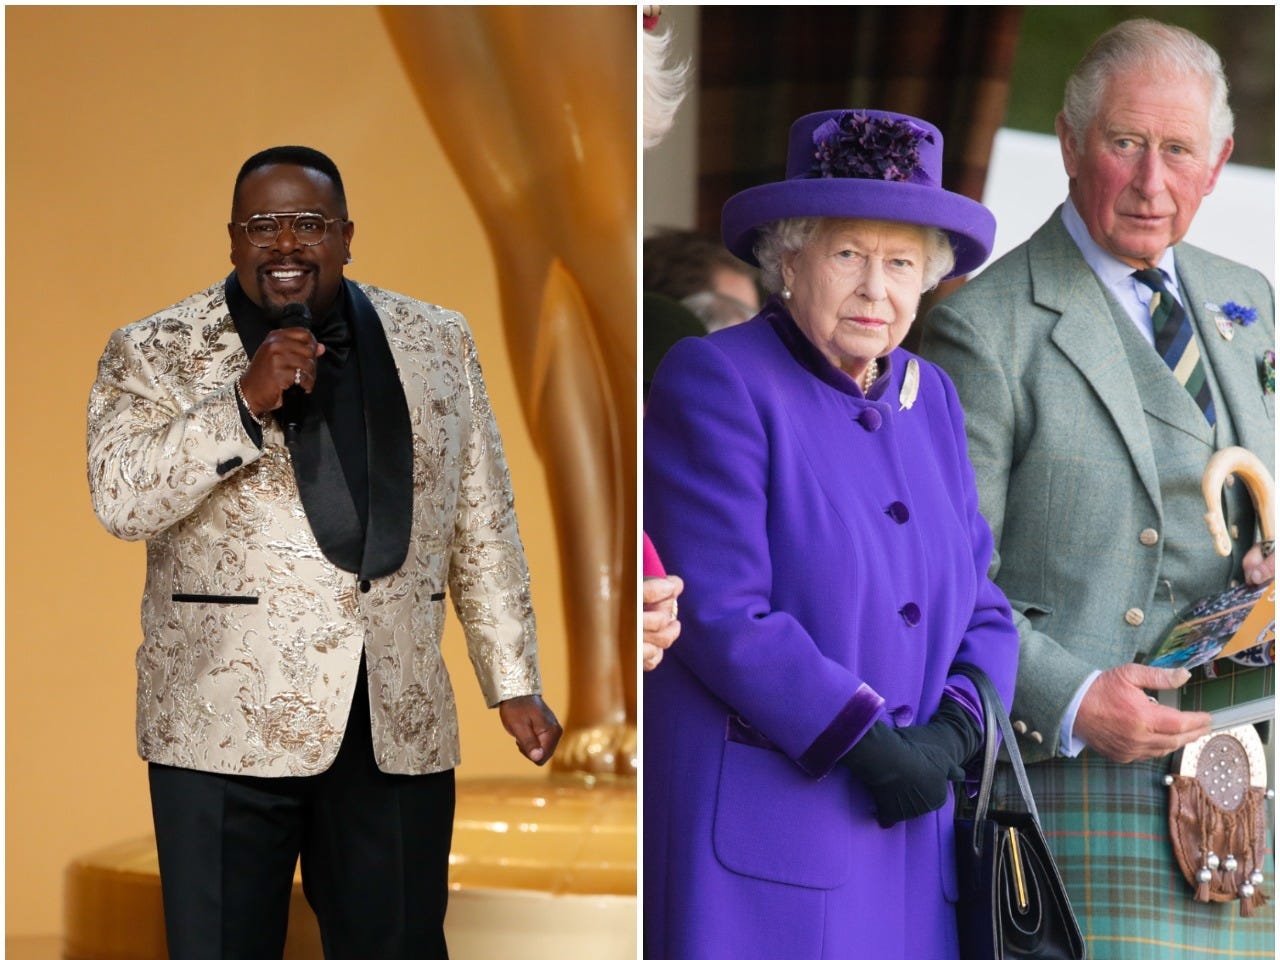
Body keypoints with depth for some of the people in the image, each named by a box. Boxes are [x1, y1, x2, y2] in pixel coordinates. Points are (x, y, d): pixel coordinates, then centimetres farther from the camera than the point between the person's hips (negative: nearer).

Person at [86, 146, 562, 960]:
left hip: (398, 724, 3)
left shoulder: (438, 342, 11)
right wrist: (245, 402, -20)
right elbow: (120, 500, -12)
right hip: (228, 722, -2)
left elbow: (484, 525, 13)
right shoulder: (154, 354, 1)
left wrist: (514, 682, 10)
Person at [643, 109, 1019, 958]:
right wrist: (868, 744, -14)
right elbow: (721, 611, -14)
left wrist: (953, 732, -4)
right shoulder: (714, 382, -5)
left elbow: (984, 606, 15)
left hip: (904, 830, 6)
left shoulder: (930, 400, 16)